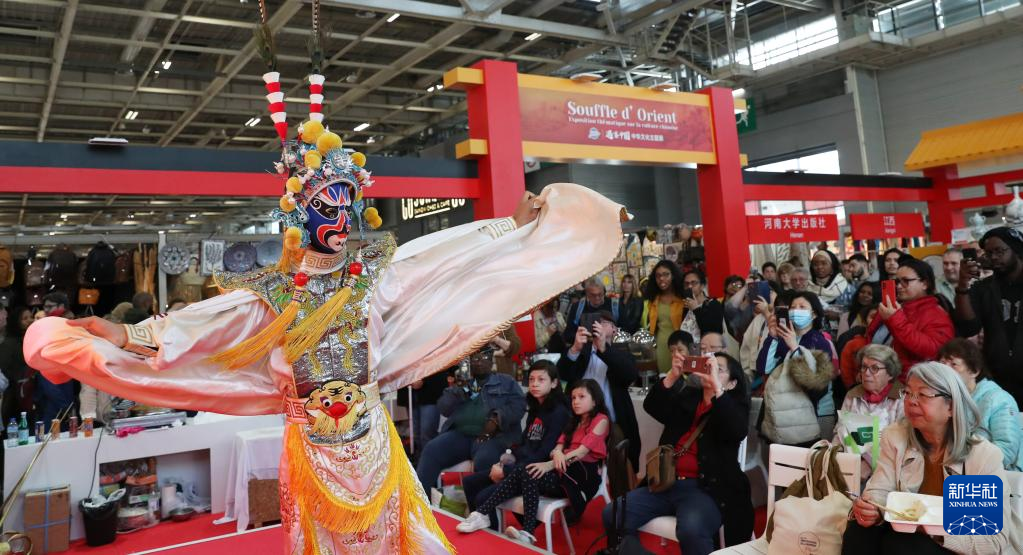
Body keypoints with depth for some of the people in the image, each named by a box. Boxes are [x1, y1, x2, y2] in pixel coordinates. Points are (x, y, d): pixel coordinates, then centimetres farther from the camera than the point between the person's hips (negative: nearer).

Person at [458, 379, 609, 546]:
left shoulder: (601, 420, 1)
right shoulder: (574, 422, 26)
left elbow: (582, 452, -13)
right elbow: (558, 448, 13)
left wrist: (549, 465, -22)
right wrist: (556, 453, -14)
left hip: (583, 476, -7)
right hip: (564, 472, 7)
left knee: (529, 475, -27)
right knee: (522, 473, -20)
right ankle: (483, 514, -29)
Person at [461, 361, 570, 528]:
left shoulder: (559, 413, -13)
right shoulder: (535, 409, 13)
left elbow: (544, 454, -18)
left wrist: (506, 471, -16)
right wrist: (503, 463, -1)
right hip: (520, 465, 9)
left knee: (484, 497, -21)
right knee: (469, 483, 4)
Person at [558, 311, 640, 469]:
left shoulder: (622, 353, 9)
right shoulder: (580, 351, 12)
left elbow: (632, 375, -13)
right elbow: (563, 374, -6)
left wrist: (603, 348, -26)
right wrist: (575, 349, -26)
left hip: (616, 426, 0)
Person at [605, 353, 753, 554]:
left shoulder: (735, 407, 5)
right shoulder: (687, 397, 16)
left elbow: (737, 431, -18)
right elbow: (651, 407, 1)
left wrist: (716, 385, -23)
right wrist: (673, 376, -13)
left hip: (705, 488, -4)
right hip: (666, 483, 5)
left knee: (691, 530, -36)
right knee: (613, 515, -13)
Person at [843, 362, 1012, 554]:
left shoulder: (986, 456, -13)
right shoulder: (895, 436, 1)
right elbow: (880, 491, -5)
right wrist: (869, 509, -28)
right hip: (902, 533, 4)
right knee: (860, 531, -27)